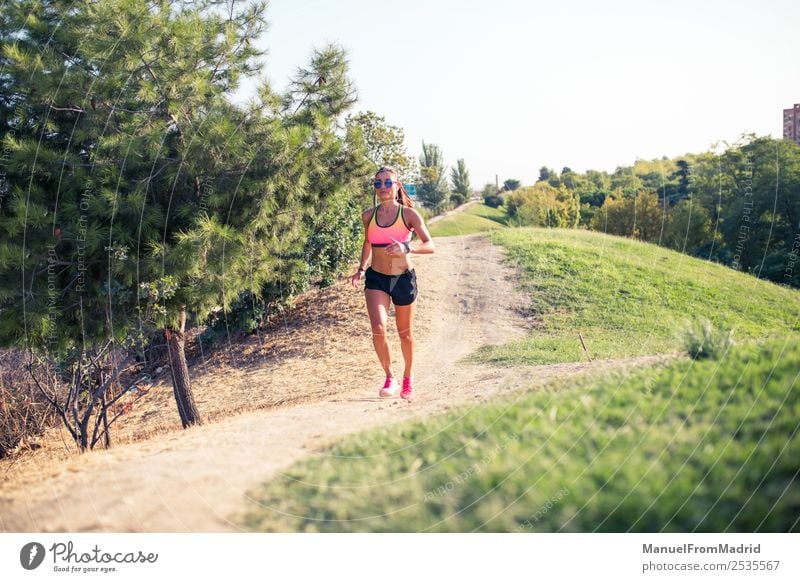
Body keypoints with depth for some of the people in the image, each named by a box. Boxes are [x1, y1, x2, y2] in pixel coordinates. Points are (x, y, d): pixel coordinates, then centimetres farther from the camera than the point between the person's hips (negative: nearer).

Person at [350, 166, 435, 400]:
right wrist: (361, 269, 8)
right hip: (376, 278, 1)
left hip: (404, 278, -1)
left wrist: (407, 249, -34)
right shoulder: (368, 215, 0)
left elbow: (430, 246, -17)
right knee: (378, 329, -19)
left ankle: (407, 377, 35)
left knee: (405, 333, 13)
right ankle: (389, 378, -1)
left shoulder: (409, 214, -9)